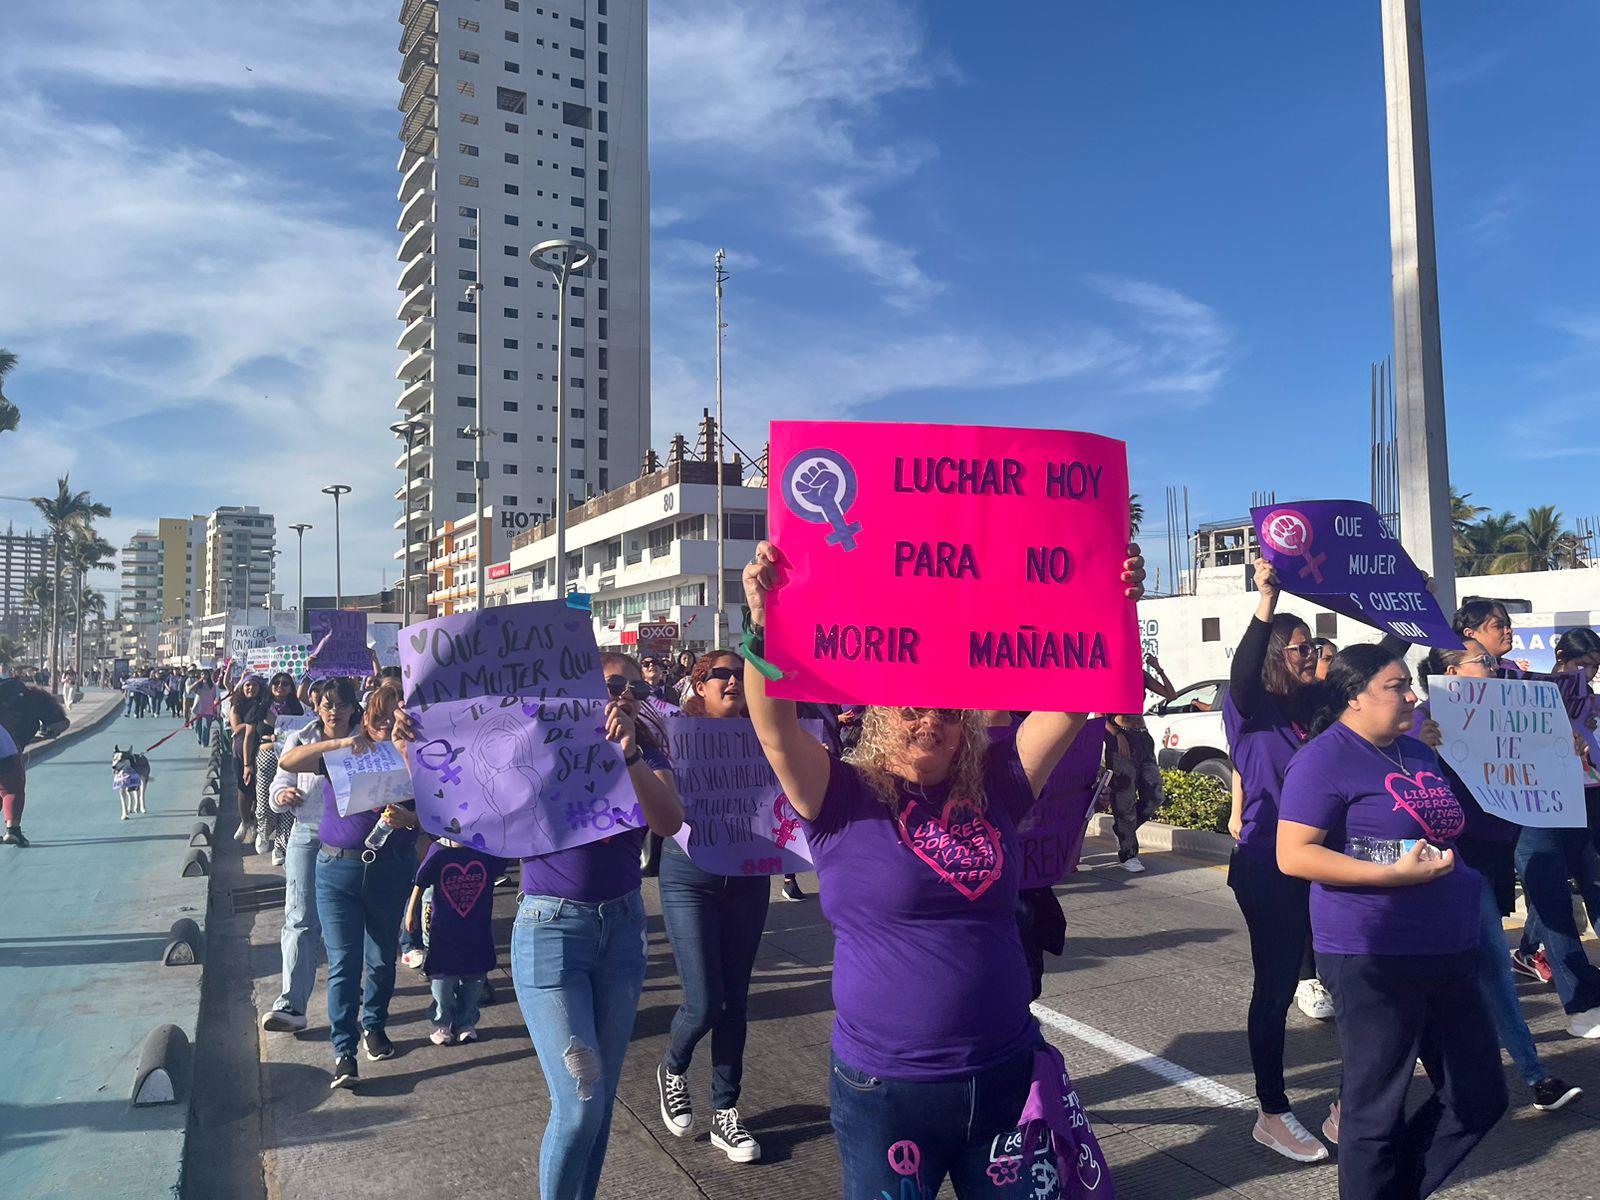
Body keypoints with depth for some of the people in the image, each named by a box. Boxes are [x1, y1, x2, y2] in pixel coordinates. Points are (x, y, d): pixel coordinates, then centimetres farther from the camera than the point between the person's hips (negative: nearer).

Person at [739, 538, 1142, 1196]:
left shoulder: (994, 785, 1)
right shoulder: (846, 798, -8)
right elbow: (777, 728, -23)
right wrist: (762, 625, -36)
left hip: (1006, 1078, 3)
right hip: (887, 1091, -3)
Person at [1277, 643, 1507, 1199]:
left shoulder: (1417, 752, 13)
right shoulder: (1325, 759, -13)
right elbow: (1293, 855, -20)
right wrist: (1395, 873, -23)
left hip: (1449, 949, 8)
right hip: (1373, 959, -8)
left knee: (1480, 1097, 16)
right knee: (1377, 1109, 4)